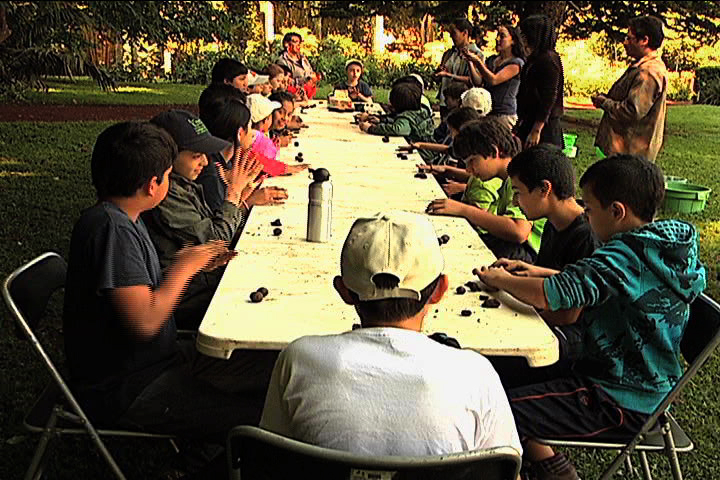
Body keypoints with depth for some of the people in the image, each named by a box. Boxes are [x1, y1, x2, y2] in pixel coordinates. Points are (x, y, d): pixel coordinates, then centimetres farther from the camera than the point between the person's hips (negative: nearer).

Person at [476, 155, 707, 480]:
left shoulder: (625, 257, -27)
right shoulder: (671, 247, 3)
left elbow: (547, 296, -33)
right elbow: (593, 286, 15)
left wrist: (501, 280, -14)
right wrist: (539, 272, 6)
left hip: (622, 405, -10)